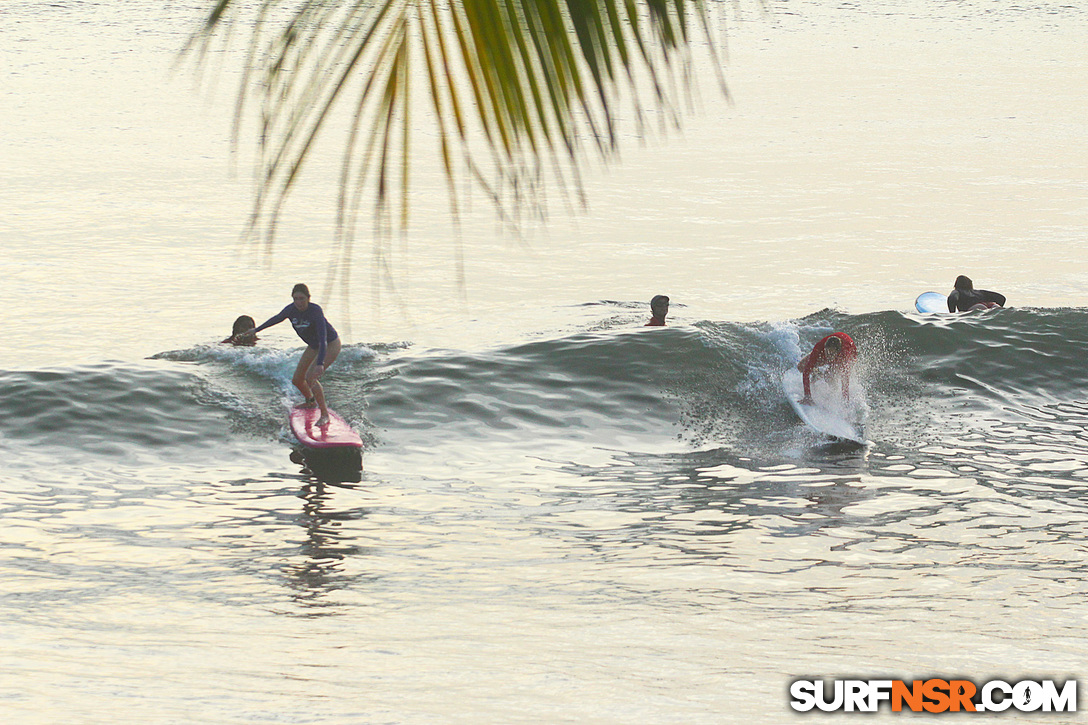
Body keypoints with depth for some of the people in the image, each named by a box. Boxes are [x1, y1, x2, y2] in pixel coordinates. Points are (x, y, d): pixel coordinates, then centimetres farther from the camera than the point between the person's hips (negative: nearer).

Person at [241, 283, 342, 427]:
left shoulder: (315, 311, -33)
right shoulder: (291, 310, -14)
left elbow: (323, 339, -38)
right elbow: (276, 319, 9)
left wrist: (320, 363, -47)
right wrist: (257, 330, 22)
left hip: (331, 345, -7)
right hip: (313, 346, 8)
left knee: (310, 377, -25)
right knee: (297, 380, 12)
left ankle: (325, 414, -16)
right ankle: (310, 401, 44)